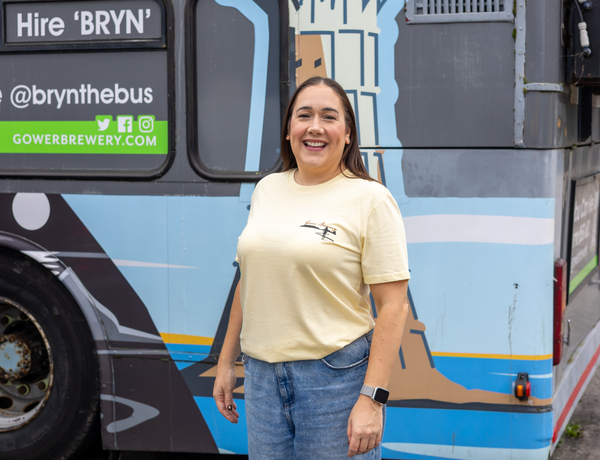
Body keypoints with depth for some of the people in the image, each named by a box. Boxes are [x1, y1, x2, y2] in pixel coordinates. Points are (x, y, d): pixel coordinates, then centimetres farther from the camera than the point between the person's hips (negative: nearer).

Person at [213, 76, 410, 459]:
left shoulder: (370, 199, -8)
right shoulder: (267, 190, 9)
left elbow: (393, 306, -12)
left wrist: (372, 399, -18)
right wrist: (227, 362, 16)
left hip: (336, 376, -5)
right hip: (262, 375, 5)